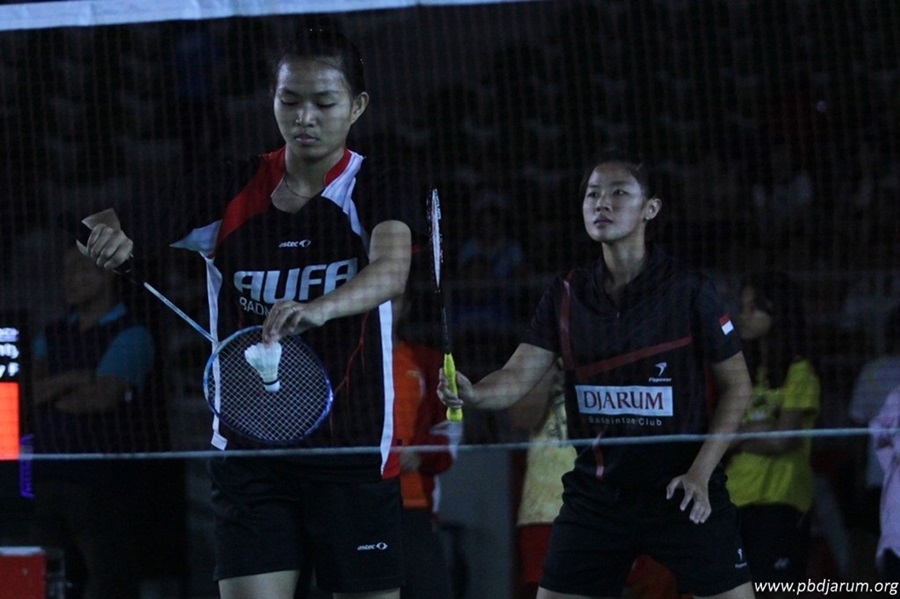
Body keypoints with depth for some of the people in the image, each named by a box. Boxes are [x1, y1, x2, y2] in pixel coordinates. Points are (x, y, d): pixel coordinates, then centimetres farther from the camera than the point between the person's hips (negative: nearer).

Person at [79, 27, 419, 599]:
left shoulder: (381, 189, -5)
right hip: (249, 454, 2)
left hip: (355, 451, -1)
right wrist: (109, 231, -30)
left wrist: (320, 309, -45)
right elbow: (134, 232, -5)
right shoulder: (229, 190, 3)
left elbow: (391, 272, -25)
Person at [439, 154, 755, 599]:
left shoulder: (687, 291, -7)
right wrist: (472, 393, -26)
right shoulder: (567, 295, 3)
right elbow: (518, 377, -3)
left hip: (682, 491, -3)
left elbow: (735, 384, 0)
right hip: (595, 492, 3)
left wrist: (700, 471, -10)